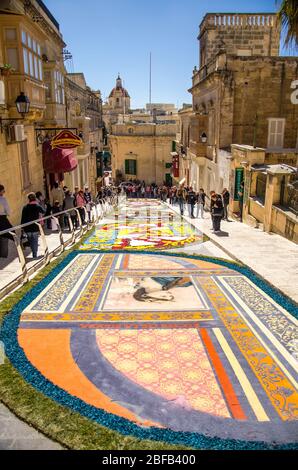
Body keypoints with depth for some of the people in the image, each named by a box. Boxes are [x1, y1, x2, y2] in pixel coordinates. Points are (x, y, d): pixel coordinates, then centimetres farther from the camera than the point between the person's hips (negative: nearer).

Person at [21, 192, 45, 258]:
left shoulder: (25, 207, -3)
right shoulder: (38, 206, -7)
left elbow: (23, 218, -2)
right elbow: (44, 211, 14)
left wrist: (22, 227, 6)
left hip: (27, 228, 1)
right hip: (35, 227, -1)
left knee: (30, 241, 18)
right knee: (35, 241, 7)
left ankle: (34, 253, 27)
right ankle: (35, 255, 4)